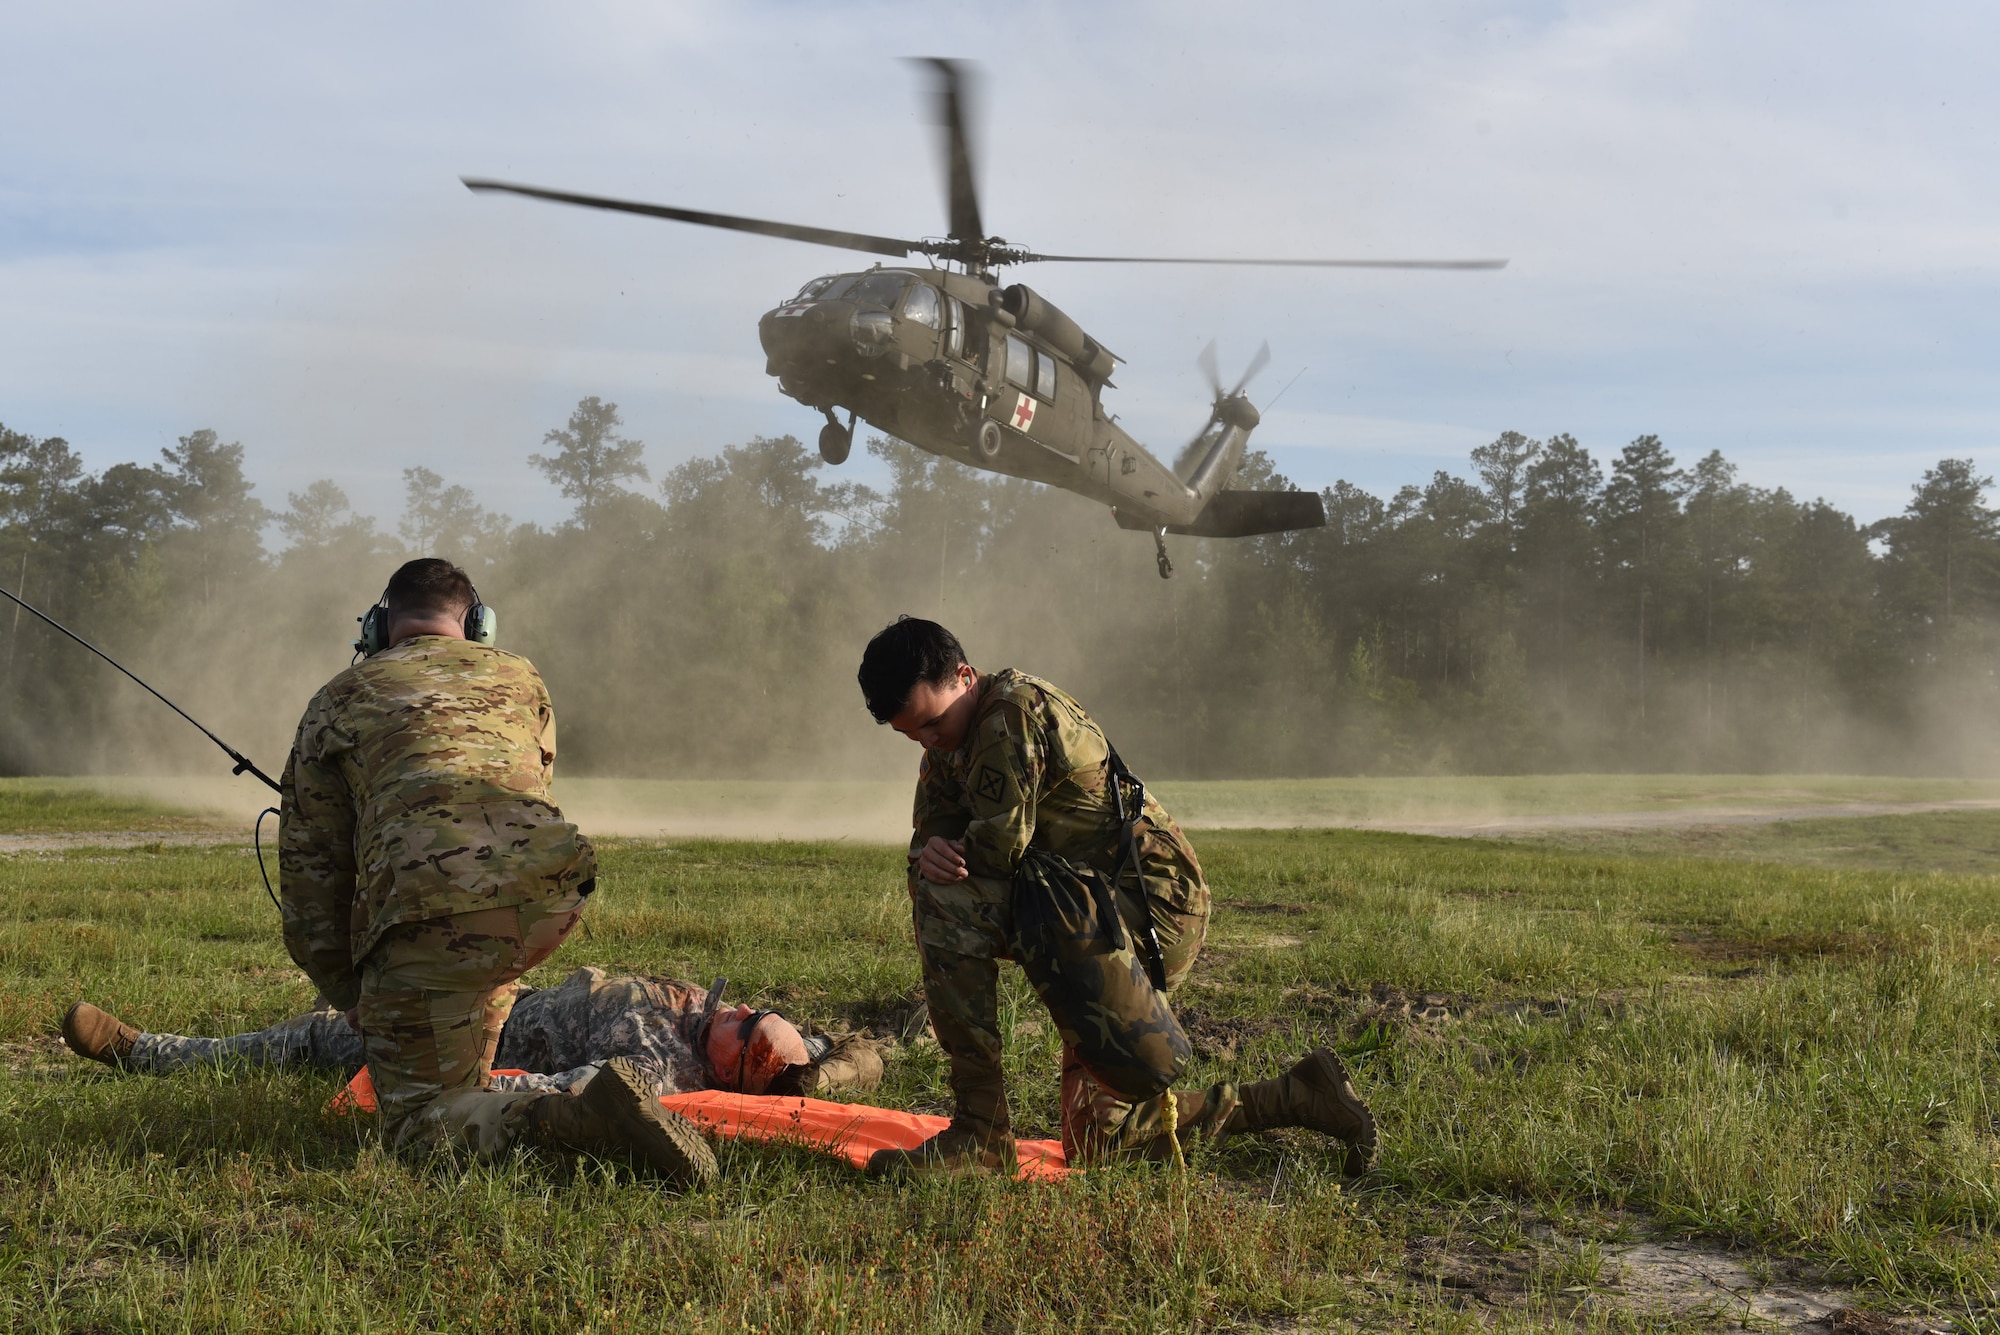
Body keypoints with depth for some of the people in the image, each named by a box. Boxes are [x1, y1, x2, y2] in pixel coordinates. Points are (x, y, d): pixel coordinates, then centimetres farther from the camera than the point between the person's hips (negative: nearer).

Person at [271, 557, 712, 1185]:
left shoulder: (338, 701, 23)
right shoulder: (522, 678, 30)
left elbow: (310, 875, 20)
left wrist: (355, 997, 32)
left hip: (431, 913, -4)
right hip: (553, 896, 5)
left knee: (416, 1120, 4)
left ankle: (583, 1117, -21)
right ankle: (471, 1082, 32)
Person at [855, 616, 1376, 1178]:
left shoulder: (1014, 709, -17)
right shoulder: (948, 742, 13)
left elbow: (1000, 844, -20)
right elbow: (932, 833, 8)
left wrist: (947, 864, 0)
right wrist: (929, 854, -16)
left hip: (1152, 905, -10)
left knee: (947, 903, -24)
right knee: (1097, 1140, 11)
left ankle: (980, 1132, -20)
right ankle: (1298, 1096, 21)